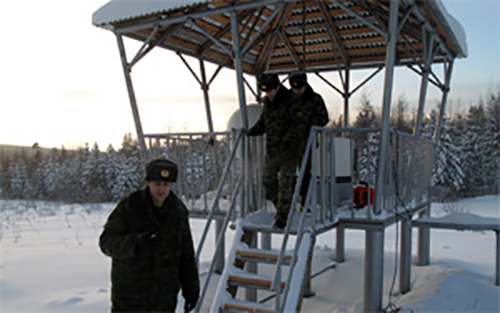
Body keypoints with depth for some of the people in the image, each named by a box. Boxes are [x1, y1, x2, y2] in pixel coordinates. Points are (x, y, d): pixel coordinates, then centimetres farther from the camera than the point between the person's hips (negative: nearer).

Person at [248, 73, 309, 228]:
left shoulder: (291, 102, -14)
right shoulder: (267, 102, 9)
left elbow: (301, 123, -22)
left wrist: (291, 137, -37)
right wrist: (254, 130, 5)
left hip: (288, 151, -7)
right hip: (271, 150, 7)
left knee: (285, 184, -3)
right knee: (268, 180, 13)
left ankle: (282, 217, 8)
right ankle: (282, 208, 32)